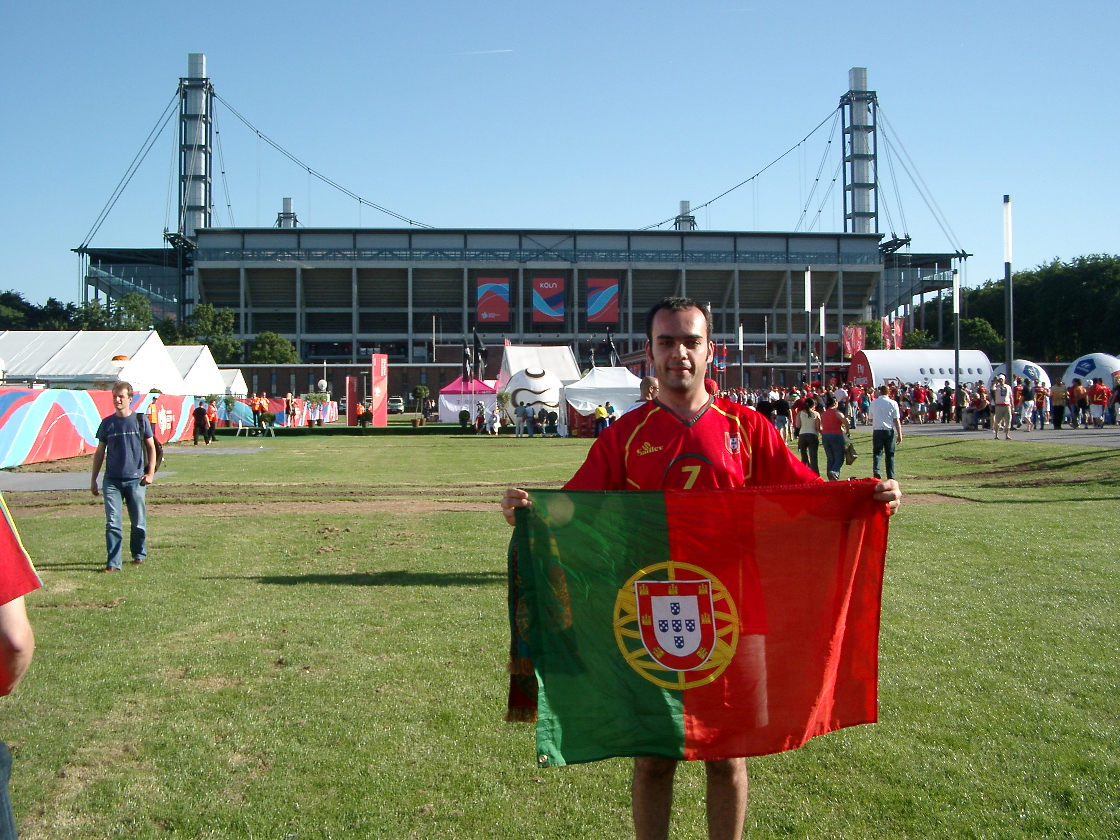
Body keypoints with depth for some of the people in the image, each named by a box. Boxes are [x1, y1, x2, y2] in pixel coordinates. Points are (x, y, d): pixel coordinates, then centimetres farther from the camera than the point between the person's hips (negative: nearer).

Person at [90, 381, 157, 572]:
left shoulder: (140, 420, 1)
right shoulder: (107, 423, 6)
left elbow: (151, 447, 6)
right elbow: (100, 452, 13)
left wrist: (150, 473, -3)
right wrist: (93, 479, 12)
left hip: (135, 479, -1)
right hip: (112, 480, 1)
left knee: (138, 522, 8)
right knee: (112, 523, -5)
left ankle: (139, 554, 28)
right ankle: (113, 562, -2)